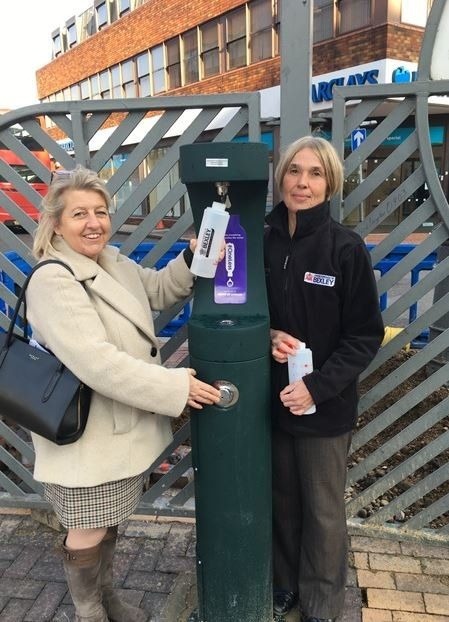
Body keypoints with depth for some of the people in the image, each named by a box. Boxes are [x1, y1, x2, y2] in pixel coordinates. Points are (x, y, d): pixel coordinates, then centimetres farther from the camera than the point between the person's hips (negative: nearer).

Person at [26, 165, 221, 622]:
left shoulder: (113, 261, 4)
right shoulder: (52, 280, -23)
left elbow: (158, 290, 17)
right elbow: (97, 363, -31)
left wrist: (192, 257, -2)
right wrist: (175, 387, -27)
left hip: (118, 425, 8)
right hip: (87, 435, -8)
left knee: (109, 522, 26)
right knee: (89, 532, 13)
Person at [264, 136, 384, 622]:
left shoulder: (346, 248, -11)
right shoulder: (262, 242, -2)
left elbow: (365, 336, -9)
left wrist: (317, 386, -19)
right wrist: (268, 335, -12)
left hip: (325, 405, -3)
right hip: (271, 398, 3)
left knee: (323, 510, 14)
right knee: (282, 501, 20)